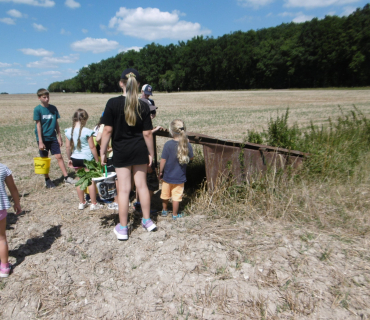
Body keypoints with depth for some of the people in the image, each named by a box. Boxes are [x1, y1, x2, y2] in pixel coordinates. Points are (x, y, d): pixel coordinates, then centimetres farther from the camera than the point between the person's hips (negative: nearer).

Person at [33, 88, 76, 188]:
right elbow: (38, 126, -10)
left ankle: (66, 177, 4)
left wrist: (59, 137, 8)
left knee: (59, 157, 0)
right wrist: (40, 142, -12)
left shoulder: (53, 108, 4)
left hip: (53, 137, 3)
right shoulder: (37, 109, -7)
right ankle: (47, 180, 20)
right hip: (43, 138, -3)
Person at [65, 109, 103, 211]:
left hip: (75, 159, 5)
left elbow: (67, 147, 4)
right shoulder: (87, 132, -16)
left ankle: (82, 203, 26)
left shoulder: (68, 131, -2)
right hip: (87, 158, -5)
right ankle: (94, 204, 13)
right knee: (91, 180, 5)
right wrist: (97, 159, -3)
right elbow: (92, 147, -12)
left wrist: (69, 158, 17)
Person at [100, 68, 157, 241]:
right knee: (142, 185, 14)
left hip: (121, 152, -2)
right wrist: (151, 153, 5)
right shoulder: (143, 106, -5)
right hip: (140, 150, 2)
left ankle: (122, 228, 18)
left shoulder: (113, 103, -11)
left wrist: (102, 152, -1)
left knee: (124, 189, 5)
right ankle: (147, 220, 28)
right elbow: (147, 133, -5)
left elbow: (107, 130, -11)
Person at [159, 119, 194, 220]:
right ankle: (175, 214, 24)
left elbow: (163, 160, -13)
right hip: (180, 177, 0)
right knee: (176, 196, 12)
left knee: (165, 195, 20)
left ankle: (164, 211, 38)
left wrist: (160, 172, 1)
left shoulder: (168, 144, -17)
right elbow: (191, 158, 4)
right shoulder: (187, 145, -12)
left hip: (167, 175, 0)